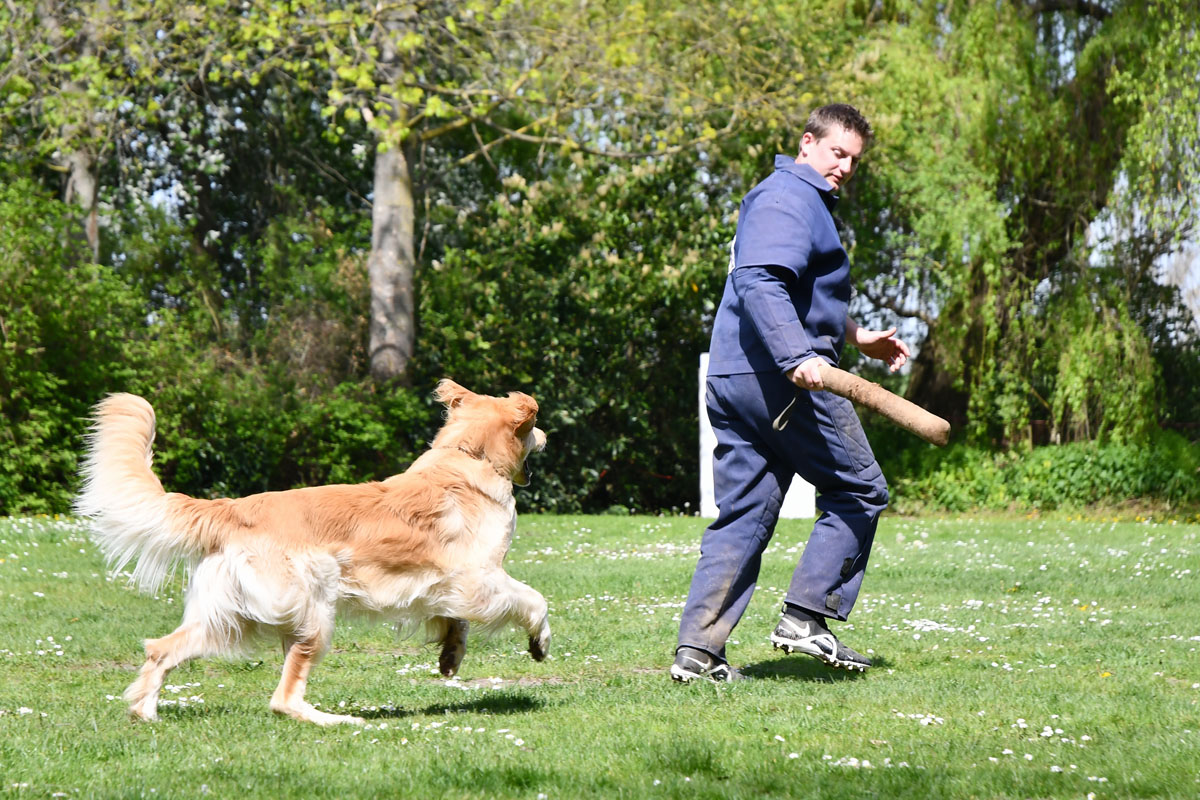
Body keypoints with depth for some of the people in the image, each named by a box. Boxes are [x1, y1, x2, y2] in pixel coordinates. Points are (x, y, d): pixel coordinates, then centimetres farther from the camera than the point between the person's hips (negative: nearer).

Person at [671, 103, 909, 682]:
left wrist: (857, 337, 46)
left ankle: (697, 648, 0)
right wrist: (796, 356, -35)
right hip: (781, 380, -10)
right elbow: (759, 283, -25)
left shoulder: (806, 201, 26)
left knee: (742, 517, 7)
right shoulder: (788, 199, -9)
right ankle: (805, 617, -3)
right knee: (858, 492, 2)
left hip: (732, 380, 10)